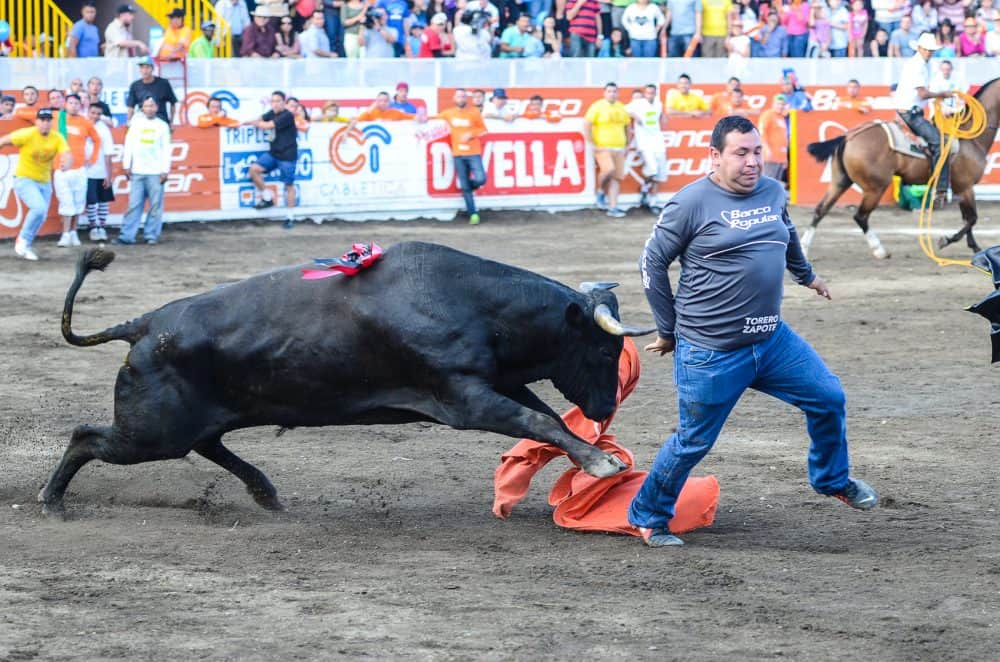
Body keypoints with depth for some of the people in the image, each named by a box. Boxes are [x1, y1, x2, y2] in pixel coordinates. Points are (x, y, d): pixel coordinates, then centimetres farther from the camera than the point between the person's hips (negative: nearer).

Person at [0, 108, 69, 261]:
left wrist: (66, 164, -46)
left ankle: (24, 247, 33)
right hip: (24, 179, -5)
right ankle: (23, 240, -5)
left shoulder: (57, 138, -9)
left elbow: (68, 157, -23)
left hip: (44, 182, 5)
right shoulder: (27, 135, -18)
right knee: (39, 208, -25)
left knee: (40, 217, 10)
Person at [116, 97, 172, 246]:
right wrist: (126, 165, 2)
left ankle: (152, 235, 6)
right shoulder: (136, 123, 10)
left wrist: (165, 170, -4)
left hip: (156, 172, -1)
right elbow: (129, 144, 9)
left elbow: (166, 149, 3)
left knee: (156, 205, -1)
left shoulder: (162, 126, 7)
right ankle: (126, 236, -2)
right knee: (134, 205, -2)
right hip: (137, 172, 1)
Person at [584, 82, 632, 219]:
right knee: (608, 169, -26)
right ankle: (601, 192, 2)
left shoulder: (622, 108, 12)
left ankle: (613, 208, 4)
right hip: (602, 147, -5)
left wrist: (627, 145, 14)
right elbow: (587, 125, -8)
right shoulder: (597, 107, -4)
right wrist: (593, 145, -12)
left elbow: (628, 127, 21)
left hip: (619, 148, 5)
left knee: (616, 177, 1)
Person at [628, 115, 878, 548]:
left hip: (772, 339, 6)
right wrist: (669, 329, 0)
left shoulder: (773, 194, 6)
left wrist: (806, 275, 44)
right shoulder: (693, 203, -12)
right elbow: (652, 263, -5)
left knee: (829, 398, 7)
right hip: (710, 352, -6)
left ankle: (833, 480, 31)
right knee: (693, 442, 1)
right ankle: (647, 517, 20)